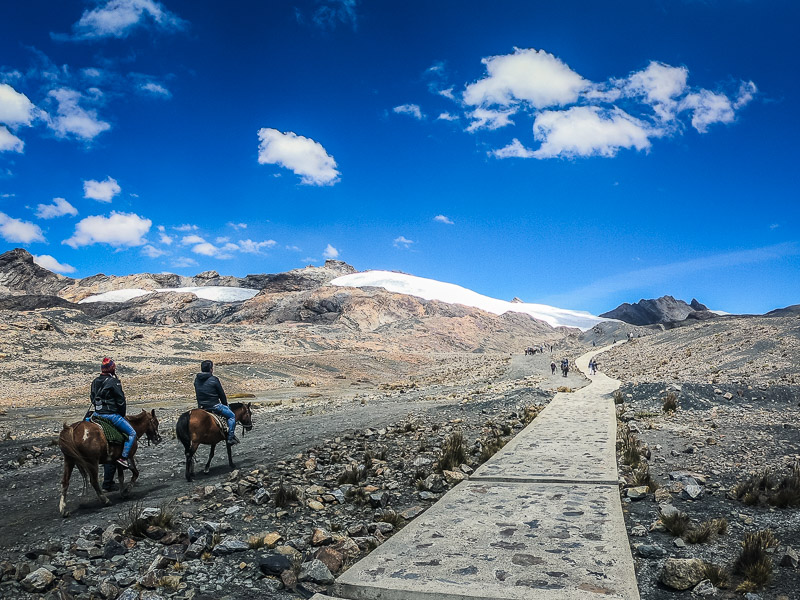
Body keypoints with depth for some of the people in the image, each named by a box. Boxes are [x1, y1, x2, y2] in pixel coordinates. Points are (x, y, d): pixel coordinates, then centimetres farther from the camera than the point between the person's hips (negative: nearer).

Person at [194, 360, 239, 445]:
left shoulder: (196, 380, 5)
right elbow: (222, 394, -5)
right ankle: (231, 437, -2)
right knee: (232, 416, 7)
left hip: (201, 407, 7)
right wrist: (225, 405, 11)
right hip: (214, 406, -7)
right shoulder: (214, 380, -13)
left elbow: (198, 394, 15)